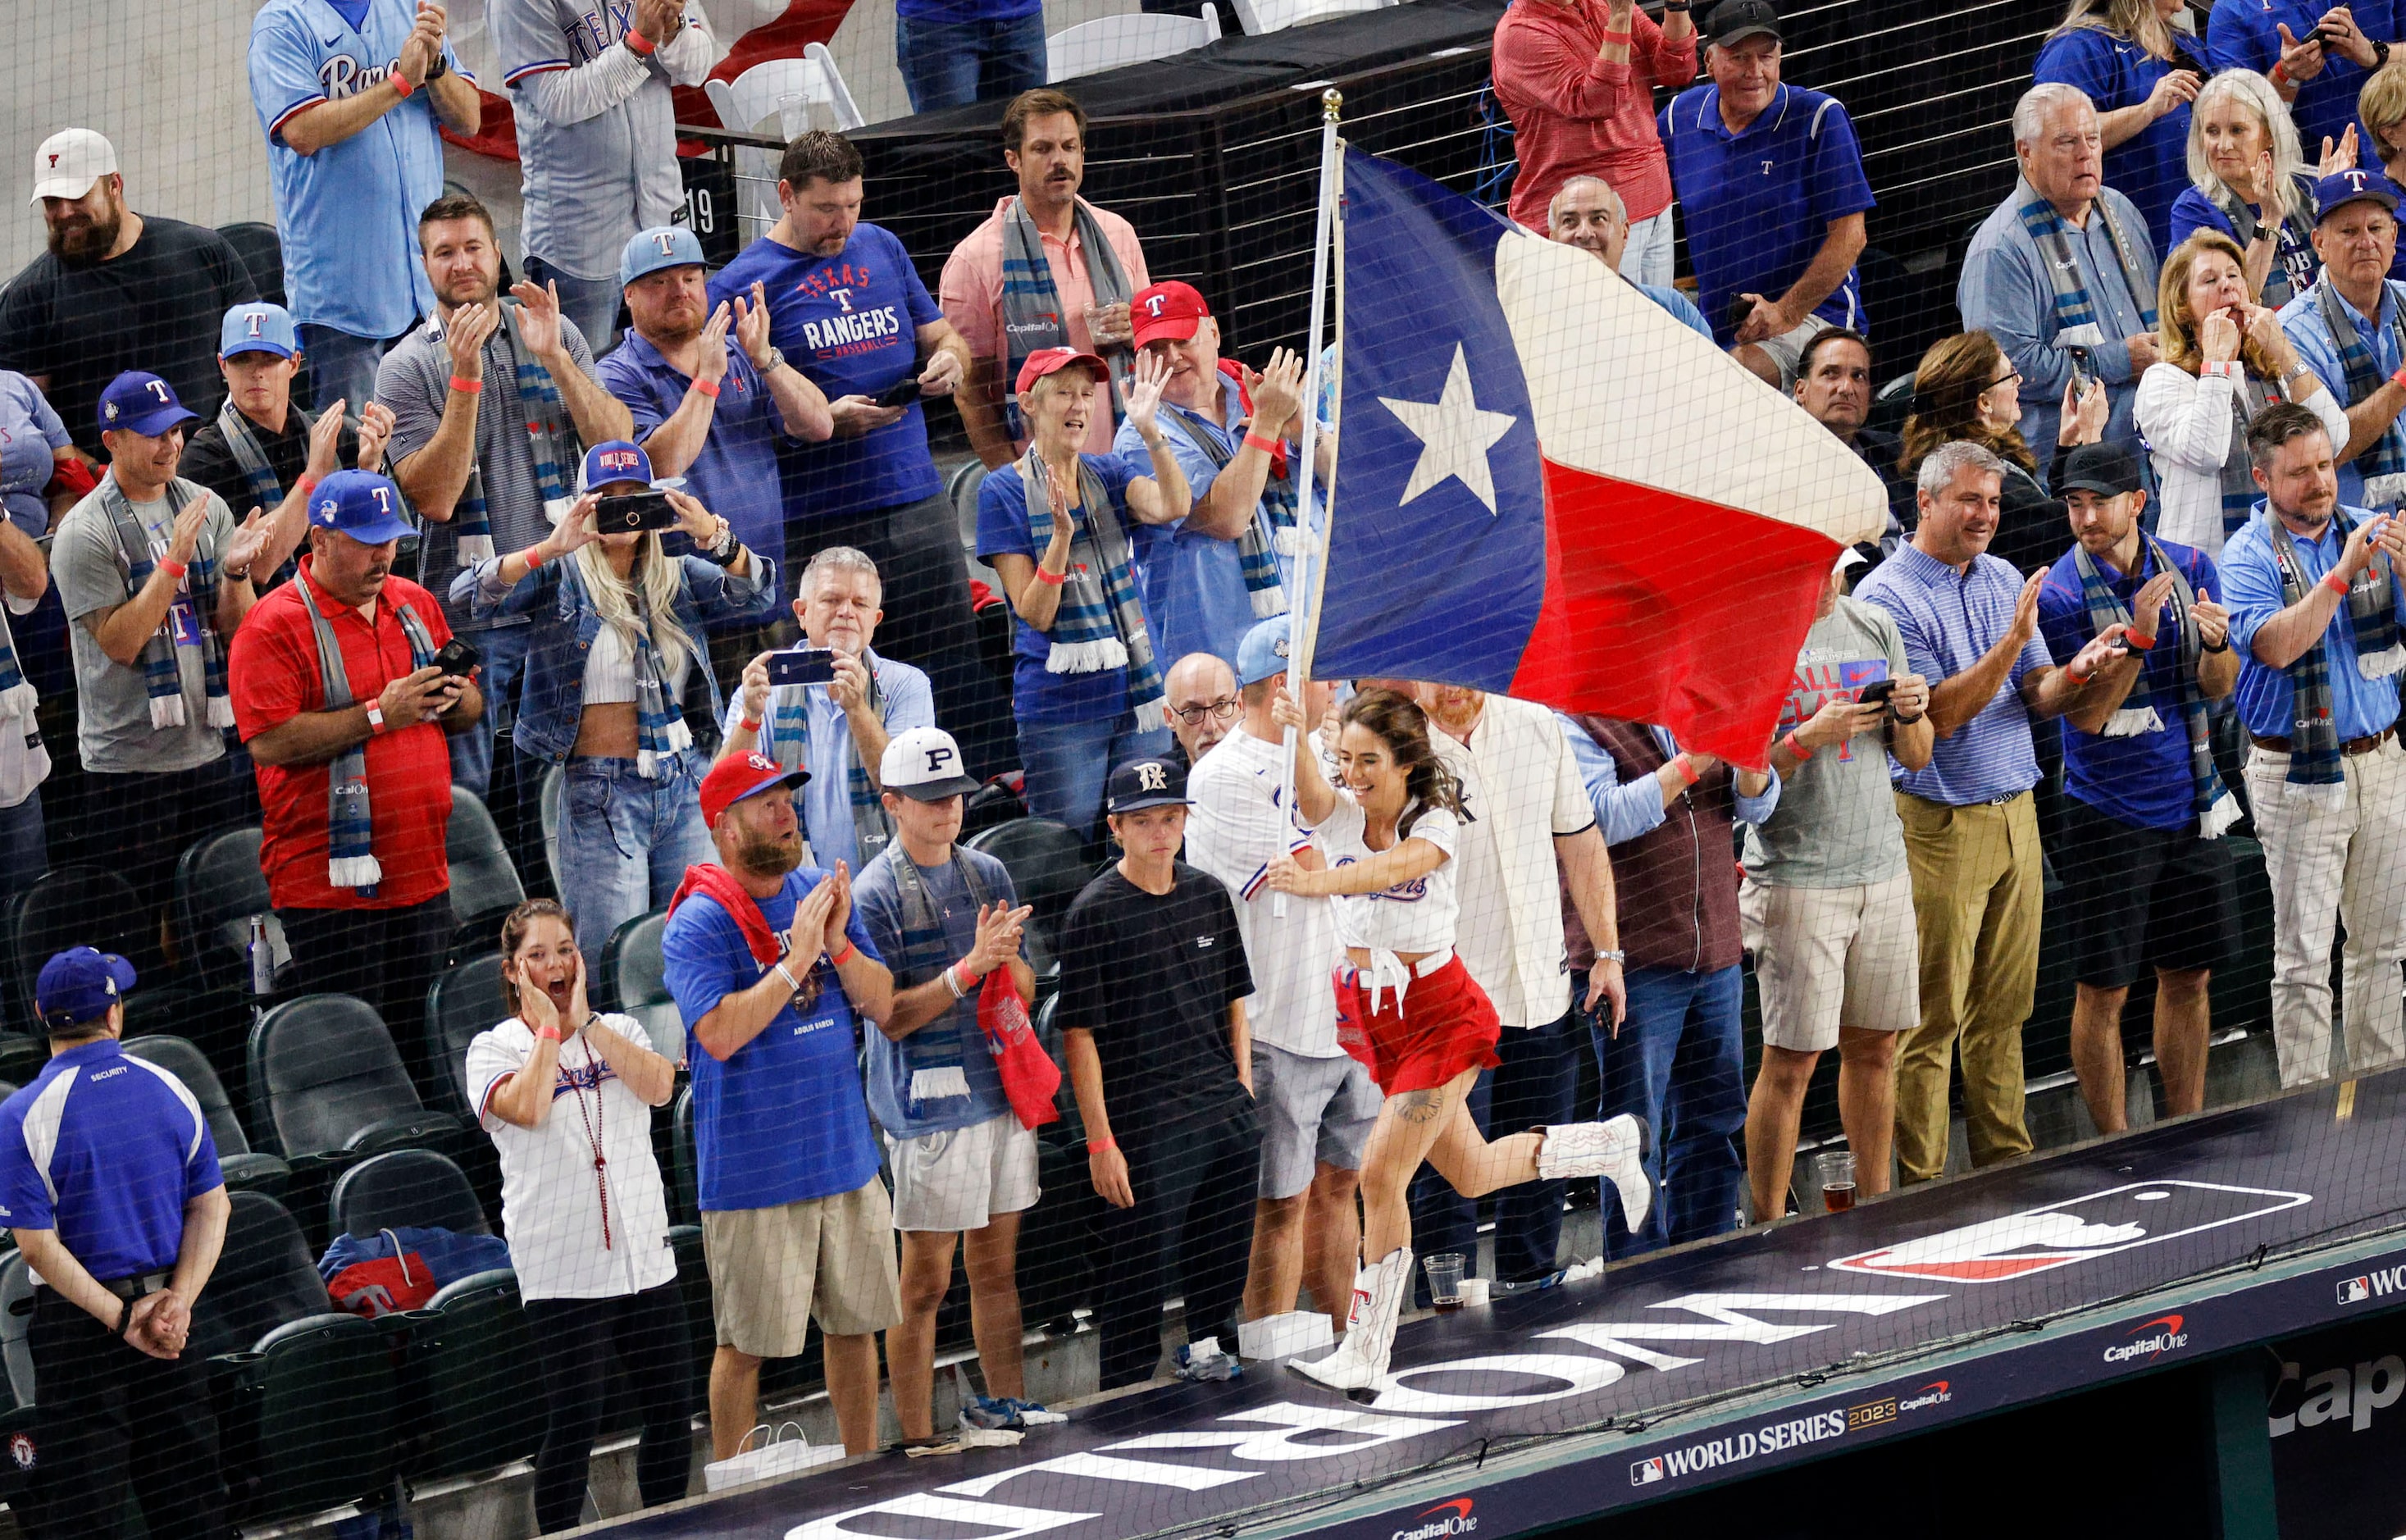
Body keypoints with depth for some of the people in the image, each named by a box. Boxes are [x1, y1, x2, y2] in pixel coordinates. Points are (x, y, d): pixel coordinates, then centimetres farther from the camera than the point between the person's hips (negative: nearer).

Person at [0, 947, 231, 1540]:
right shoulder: (172, 1090, 3)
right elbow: (212, 1206, 1)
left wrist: (119, 1317, -14)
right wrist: (179, 1300, -7)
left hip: (79, 1329, -4)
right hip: (174, 1318, 4)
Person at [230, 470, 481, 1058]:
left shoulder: (416, 604, 14)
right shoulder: (275, 626, -8)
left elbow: (469, 708, 23)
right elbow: (269, 743, -18)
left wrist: (454, 699, -3)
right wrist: (380, 715, -19)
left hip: (423, 877, 6)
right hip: (331, 885, -6)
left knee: (425, 1042, 7)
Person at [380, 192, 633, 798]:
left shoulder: (554, 334, 8)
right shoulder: (407, 367, -1)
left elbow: (617, 443, -2)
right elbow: (436, 497, -12)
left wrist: (554, 359, -13)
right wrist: (465, 378, -18)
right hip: (469, 612, -2)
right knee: (461, 794, -2)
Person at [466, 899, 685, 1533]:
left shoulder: (619, 1030, 12)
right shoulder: (495, 1049, 1)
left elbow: (658, 1087, -8)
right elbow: (527, 1107, -19)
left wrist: (587, 1020, -7)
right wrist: (549, 1028, -8)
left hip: (646, 1259, 4)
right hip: (562, 1269, -4)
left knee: (672, 1414, 8)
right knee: (573, 1424, -5)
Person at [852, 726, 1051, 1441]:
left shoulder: (987, 874, 10)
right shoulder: (875, 893, -9)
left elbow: (1024, 988, 13)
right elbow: (891, 1016, -13)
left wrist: (1007, 958, -9)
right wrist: (969, 968, -23)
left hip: (1002, 1095, 6)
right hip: (928, 1107, -6)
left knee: (998, 1267, 14)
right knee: (926, 1282, -3)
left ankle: (1004, 1407, 25)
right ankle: (919, 1443, 1)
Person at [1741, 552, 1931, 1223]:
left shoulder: (1875, 626, 9)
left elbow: (1915, 759, 15)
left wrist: (1910, 715, -5)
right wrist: (1810, 738, -22)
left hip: (1882, 868, 5)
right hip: (1795, 880, -5)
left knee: (1874, 1048, 11)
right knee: (1790, 1060, -4)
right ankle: (1768, 1230, 2)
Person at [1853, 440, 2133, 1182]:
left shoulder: (2004, 581, 11)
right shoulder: (1889, 597, -11)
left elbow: (2037, 697, 10)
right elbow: (1941, 713, -18)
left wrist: (2074, 675, -13)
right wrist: (2013, 640, -26)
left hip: (2015, 814, 7)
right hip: (1939, 824, -7)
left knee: (2004, 1009, 12)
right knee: (1933, 1018, -3)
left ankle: (2006, 1163, 19)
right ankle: (1921, 1184, 2)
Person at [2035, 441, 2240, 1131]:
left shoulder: (2189, 568, 2)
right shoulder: (2062, 595, -12)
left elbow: (2218, 689, 6)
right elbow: (2088, 716, -16)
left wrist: (2216, 643, -16)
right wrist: (2139, 638, -27)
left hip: (2191, 805, 5)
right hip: (2108, 811, -5)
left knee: (2189, 977, 12)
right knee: (2103, 989, 0)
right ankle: (2115, 1147, 8)